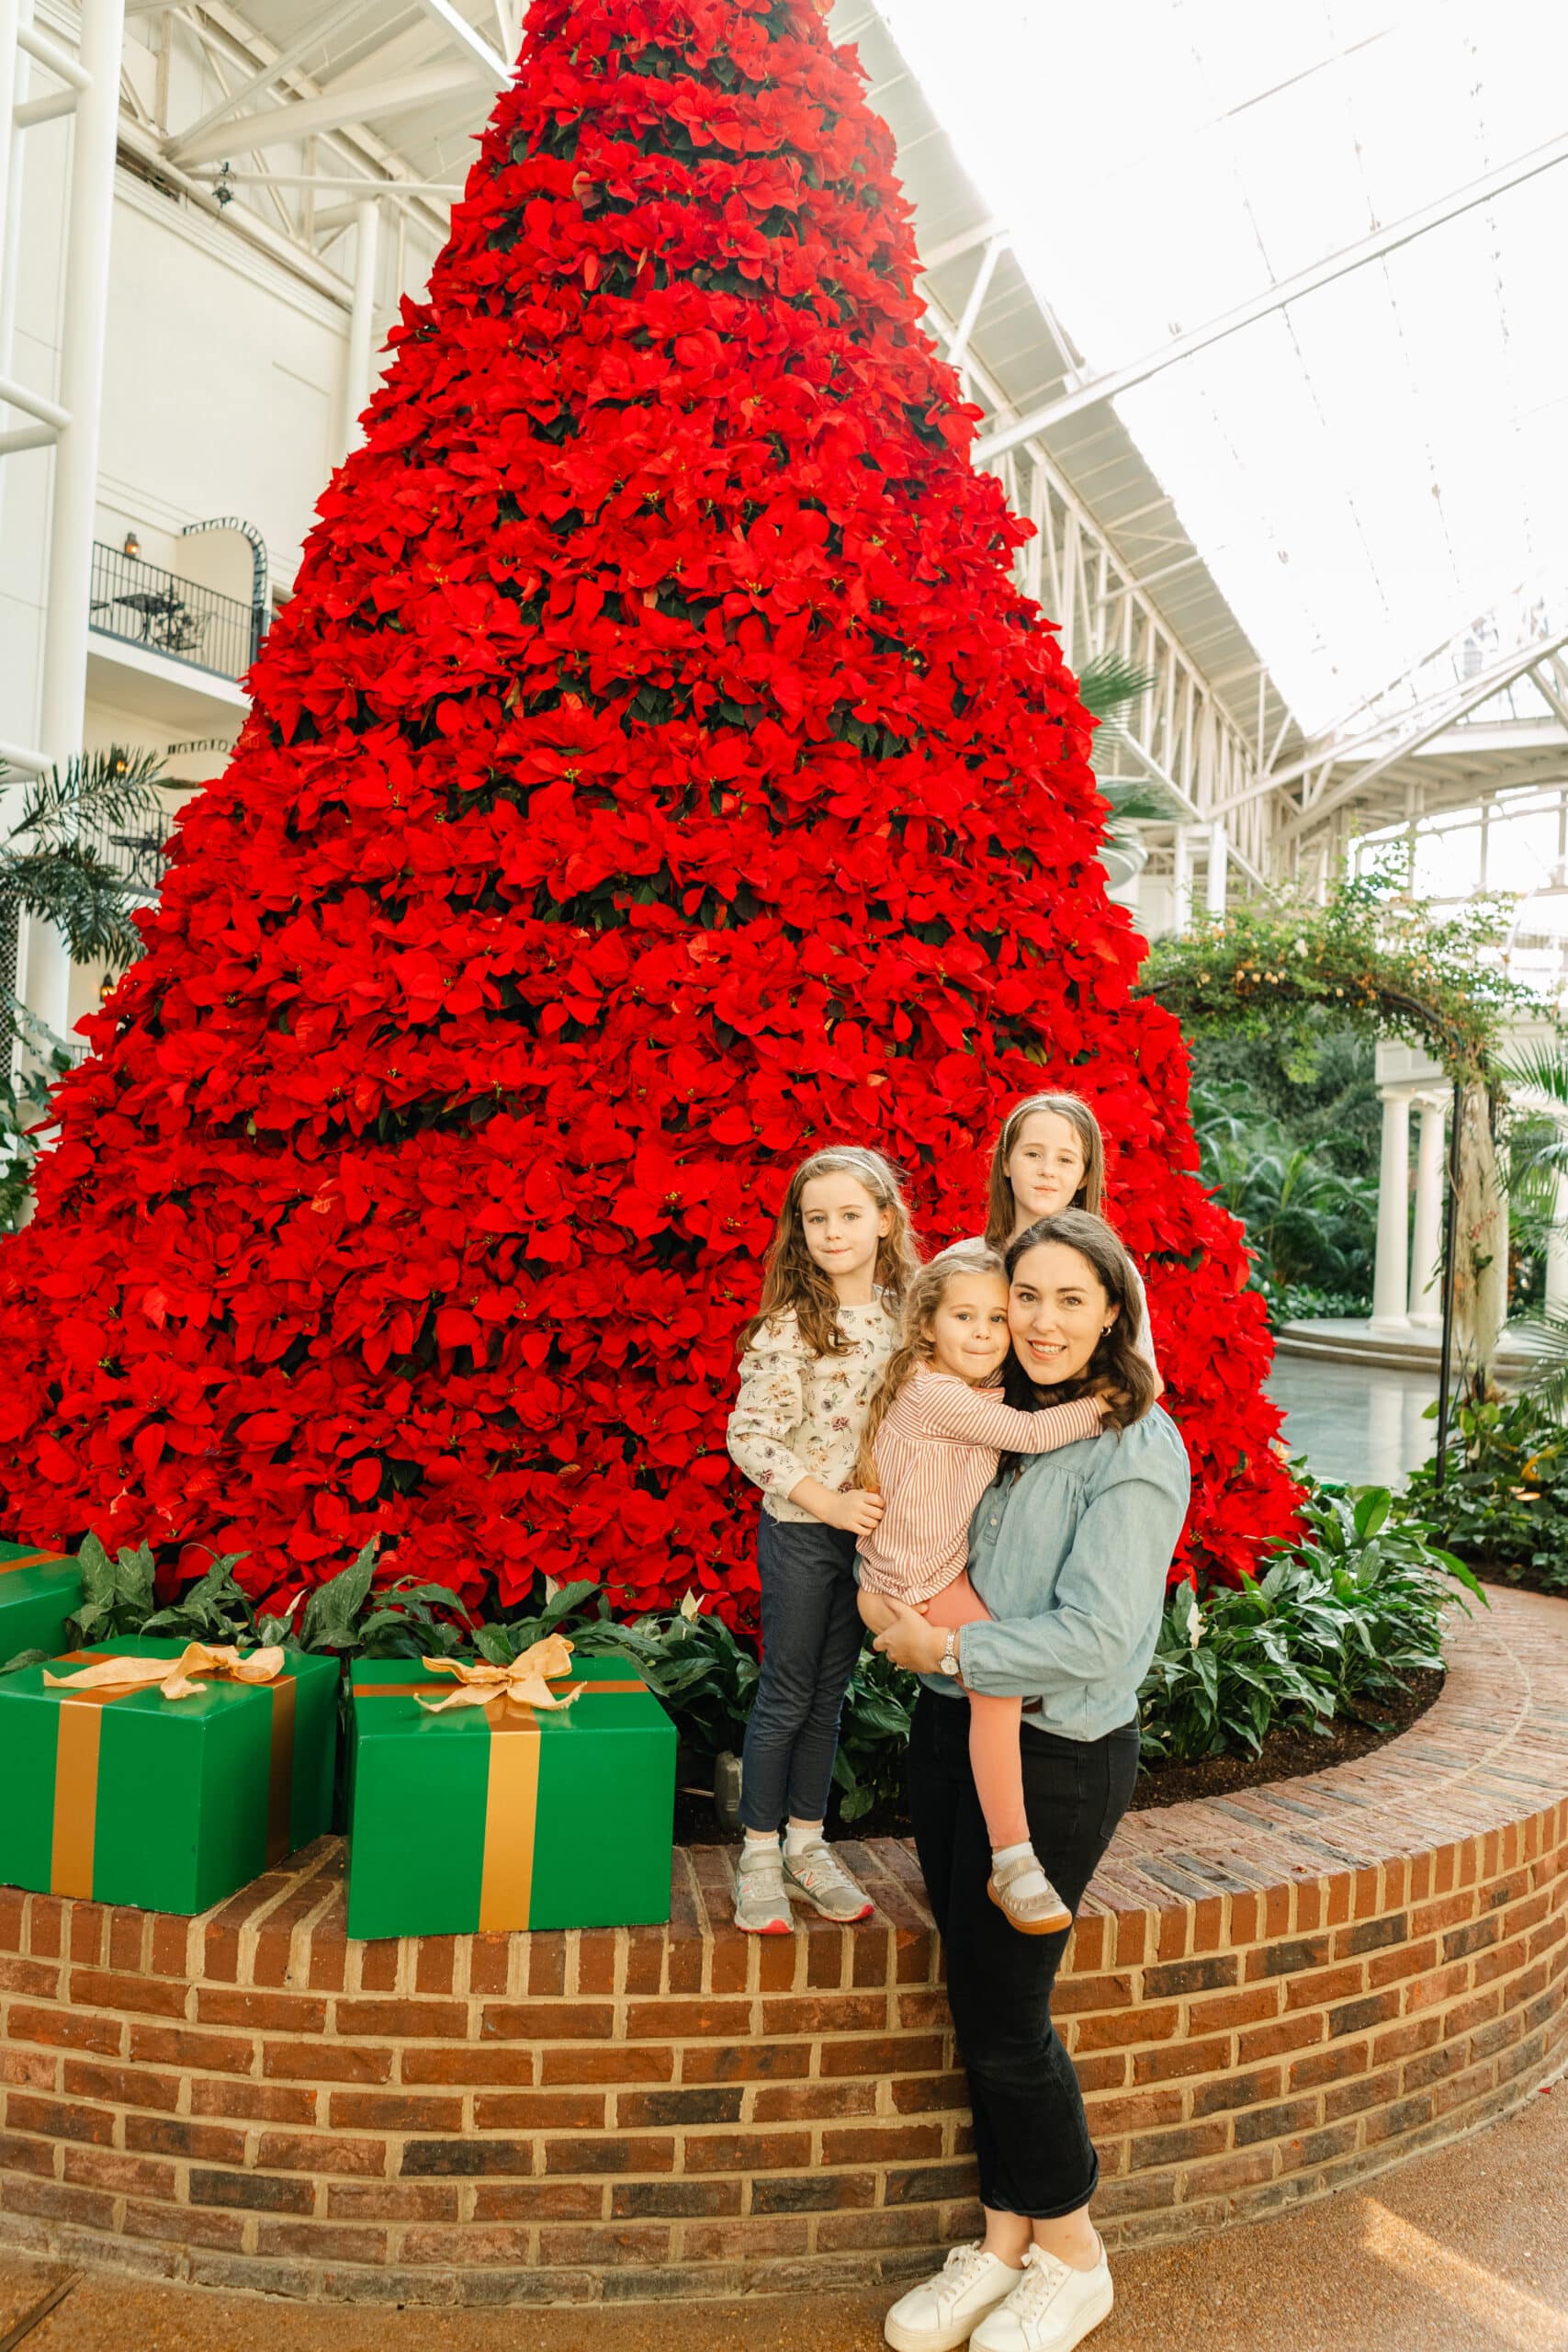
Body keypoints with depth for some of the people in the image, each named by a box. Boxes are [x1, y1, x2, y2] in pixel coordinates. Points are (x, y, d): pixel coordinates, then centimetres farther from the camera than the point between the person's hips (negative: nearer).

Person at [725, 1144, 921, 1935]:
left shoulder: (904, 1312, 1)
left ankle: (807, 1843, 29)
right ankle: (760, 1855, 21)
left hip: (873, 1529, 5)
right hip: (801, 1531, -5)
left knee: (829, 1693, 16)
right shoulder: (790, 1326, -15)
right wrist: (828, 1502, -20)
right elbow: (749, 1438, -16)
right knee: (786, 1694, 6)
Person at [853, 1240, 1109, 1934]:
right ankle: (1011, 1862, -16)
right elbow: (1030, 1433, -22)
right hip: (912, 1585, -9)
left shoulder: (982, 1392, 6)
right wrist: (1107, 1402, -17)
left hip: (950, 1570, 9)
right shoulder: (933, 1393, -21)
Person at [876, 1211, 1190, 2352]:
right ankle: (1005, 2241, 31)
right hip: (953, 1731, 7)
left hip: (1058, 1753, -7)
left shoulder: (1136, 1449, -16)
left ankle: (1071, 2257, 26)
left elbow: (1095, 1634, -21)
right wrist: (904, 1611, 4)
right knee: (978, 2001, 14)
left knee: (1004, 2013, 3)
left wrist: (948, 1651, -14)